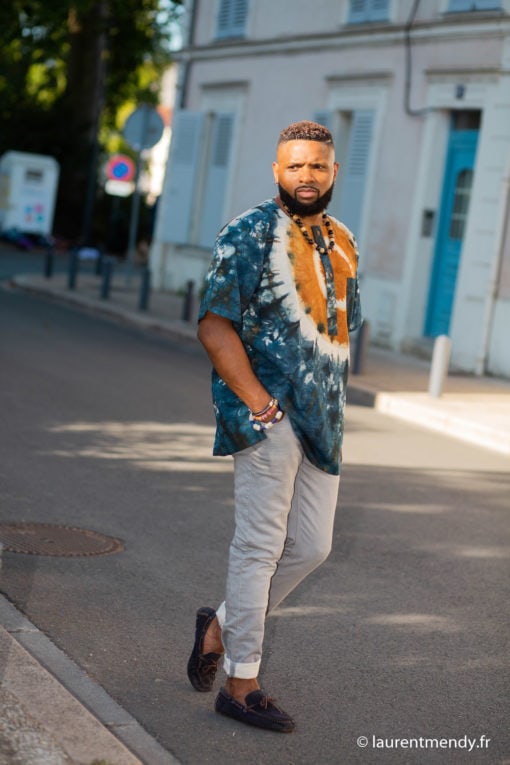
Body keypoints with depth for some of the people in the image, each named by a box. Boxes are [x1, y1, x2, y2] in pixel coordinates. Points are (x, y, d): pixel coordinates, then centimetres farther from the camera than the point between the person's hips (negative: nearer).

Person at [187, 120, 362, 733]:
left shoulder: (342, 242, 16)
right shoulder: (250, 234, -6)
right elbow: (215, 324, -12)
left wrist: (330, 401, 14)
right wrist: (257, 400, -18)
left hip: (322, 417, 7)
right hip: (267, 412, -7)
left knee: (311, 547, 9)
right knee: (260, 545, -4)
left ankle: (220, 627, 28)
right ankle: (241, 686, 5)